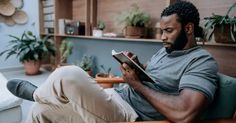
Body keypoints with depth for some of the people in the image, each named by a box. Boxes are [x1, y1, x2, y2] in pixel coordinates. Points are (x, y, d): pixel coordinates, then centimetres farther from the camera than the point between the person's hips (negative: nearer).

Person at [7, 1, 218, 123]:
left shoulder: (202, 62, -12)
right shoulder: (166, 49, 16)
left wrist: (137, 84, -17)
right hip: (116, 99, 9)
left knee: (69, 76, -29)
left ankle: (35, 93, 6)